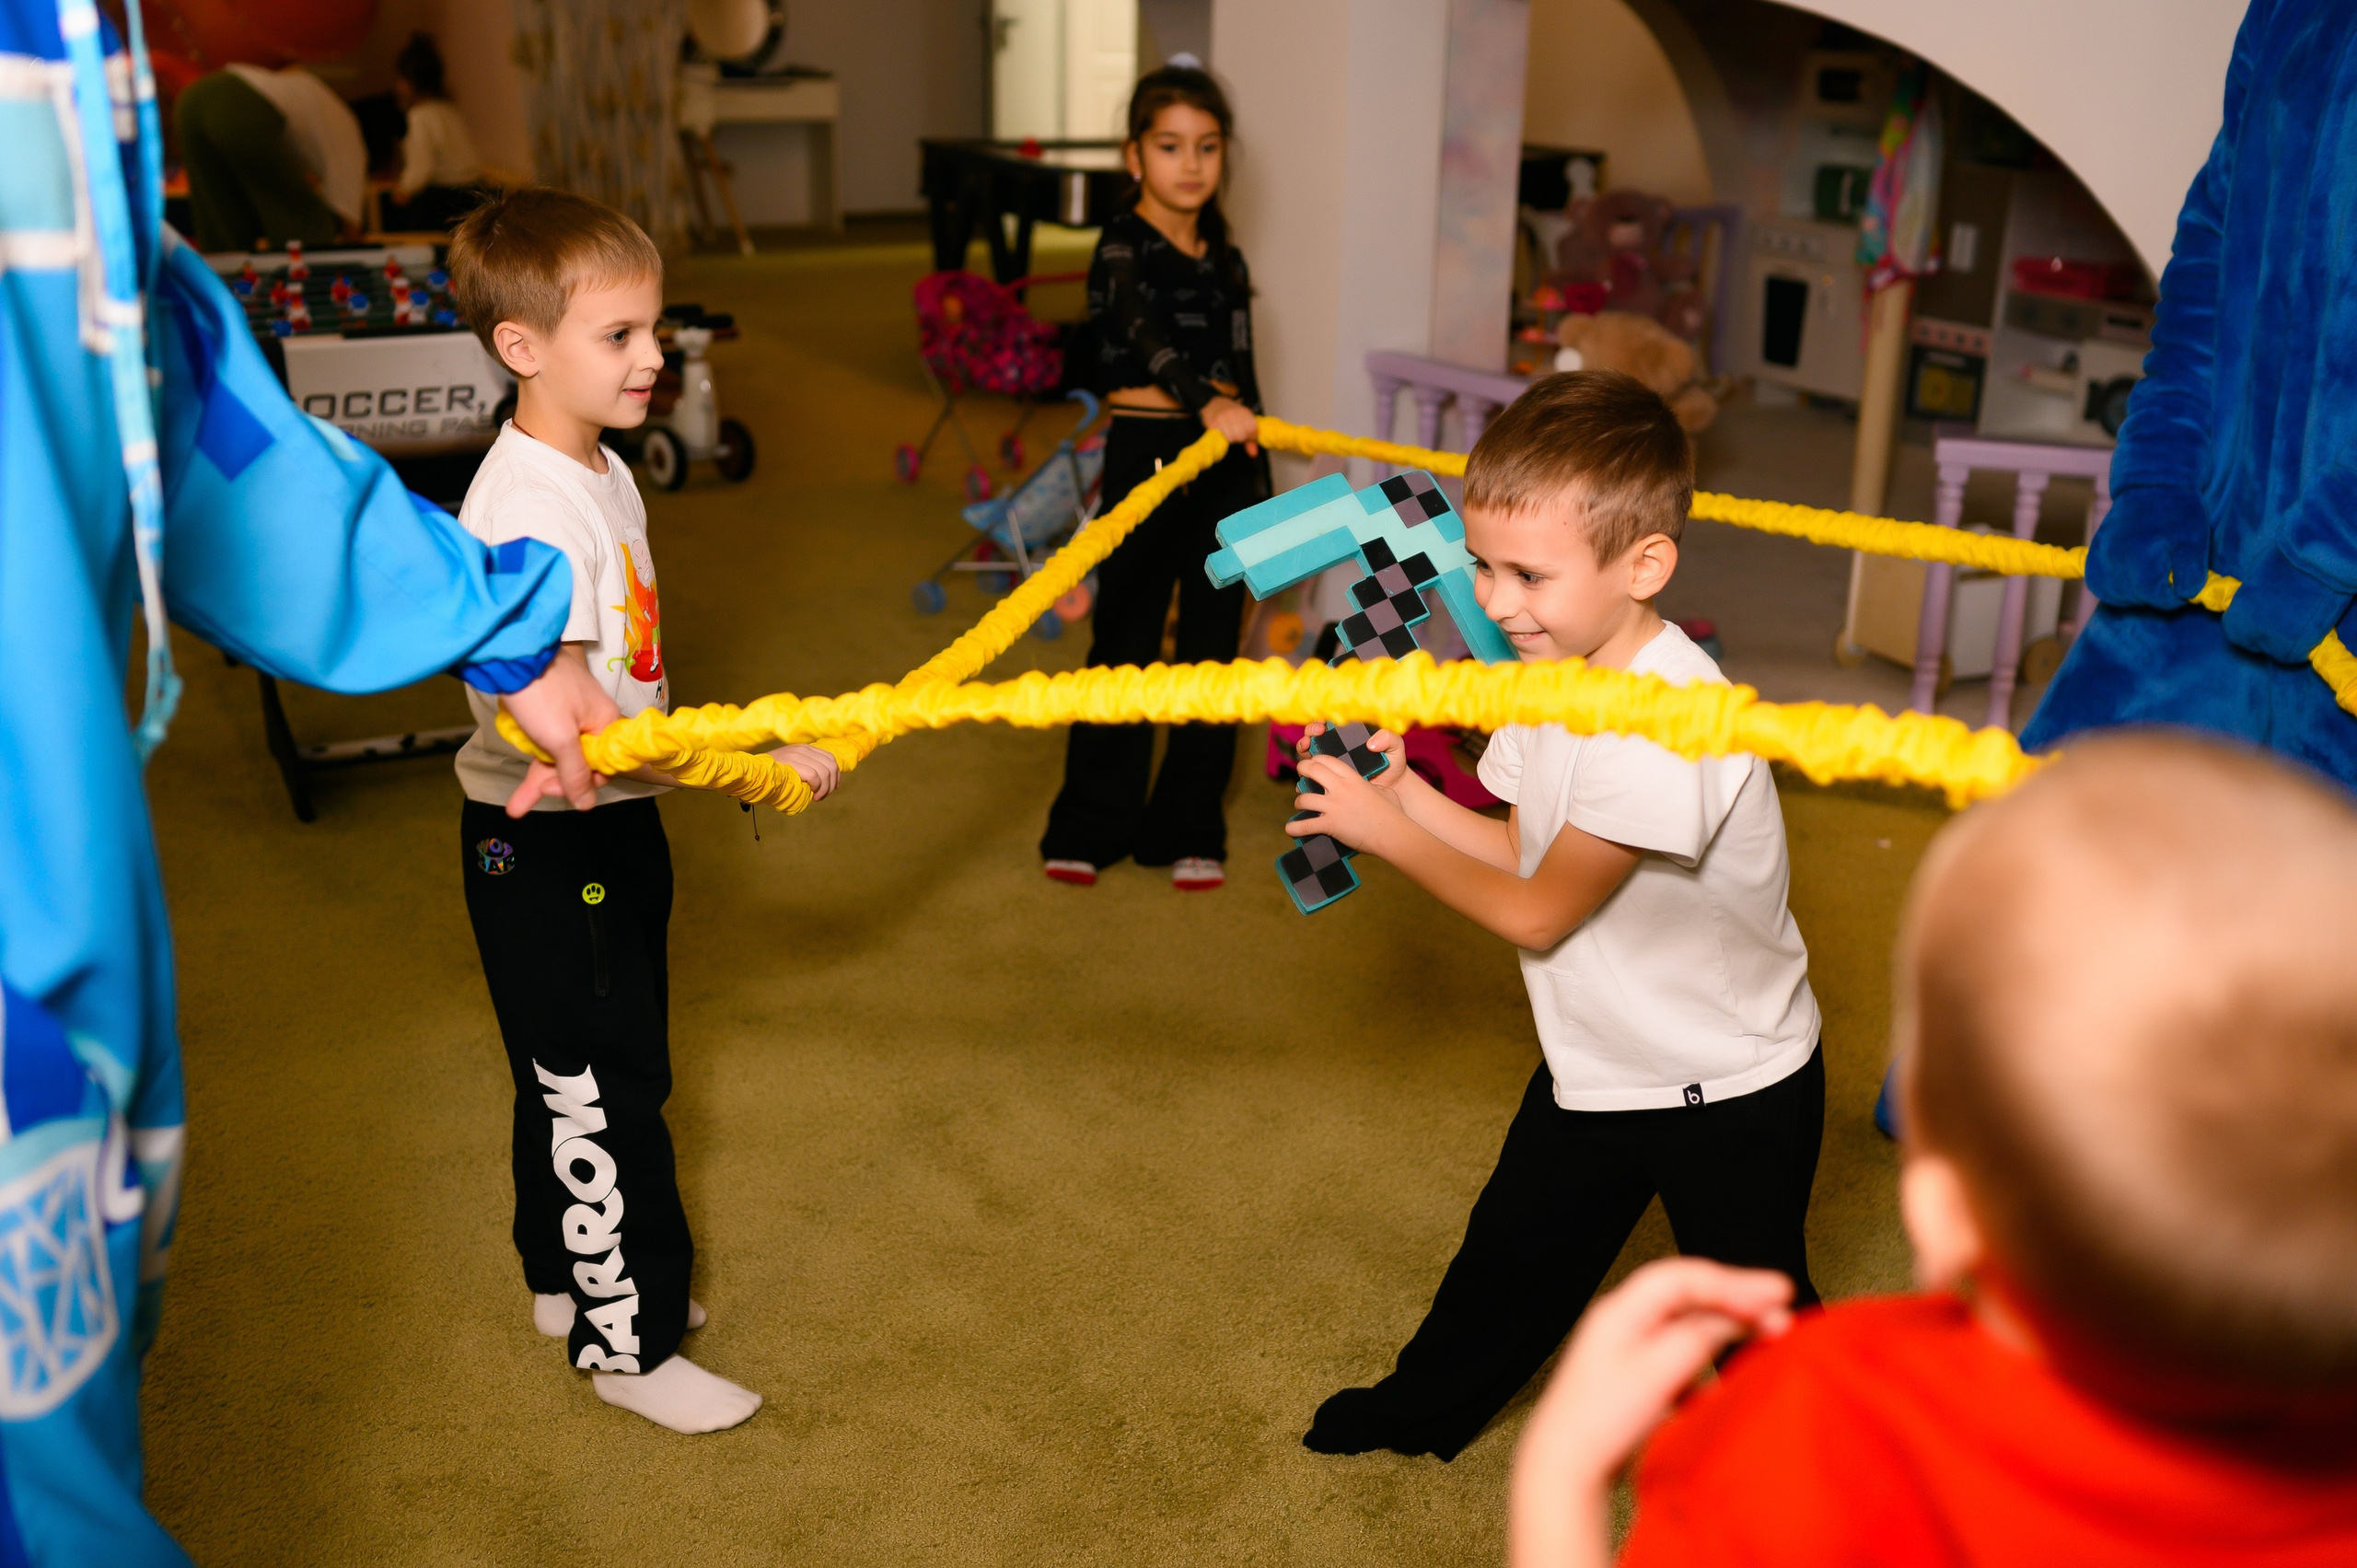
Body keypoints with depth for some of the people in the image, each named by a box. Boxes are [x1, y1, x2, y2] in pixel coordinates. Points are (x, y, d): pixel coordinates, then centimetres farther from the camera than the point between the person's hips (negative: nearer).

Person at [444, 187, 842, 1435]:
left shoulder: (600, 471, 6)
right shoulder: (524, 508, -26)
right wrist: (758, 759, -38)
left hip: (605, 828, 9)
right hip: (543, 852, -9)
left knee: (581, 1073, 22)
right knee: (597, 1087, 2)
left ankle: (570, 1276, 41)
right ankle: (626, 1343, 18)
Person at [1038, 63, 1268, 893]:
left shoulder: (1225, 257, 13)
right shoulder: (1123, 244, -7)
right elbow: (1147, 334, -26)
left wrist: (1259, 488, 17)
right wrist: (1207, 406, -43)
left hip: (1225, 460, 6)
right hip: (1147, 452, -6)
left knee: (1212, 645, 8)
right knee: (1125, 644, 0)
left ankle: (1188, 829, 18)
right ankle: (1089, 829, 12)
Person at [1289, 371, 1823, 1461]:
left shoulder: (1667, 724, -35)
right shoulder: (1554, 668, -7)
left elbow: (1536, 912, -25)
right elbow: (1523, 847, 1)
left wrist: (1388, 833, -17)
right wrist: (1401, 786, -12)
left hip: (1734, 1092, -7)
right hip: (1597, 1063, 7)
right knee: (1513, 1255, 23)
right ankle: (1425, 1411, 45)